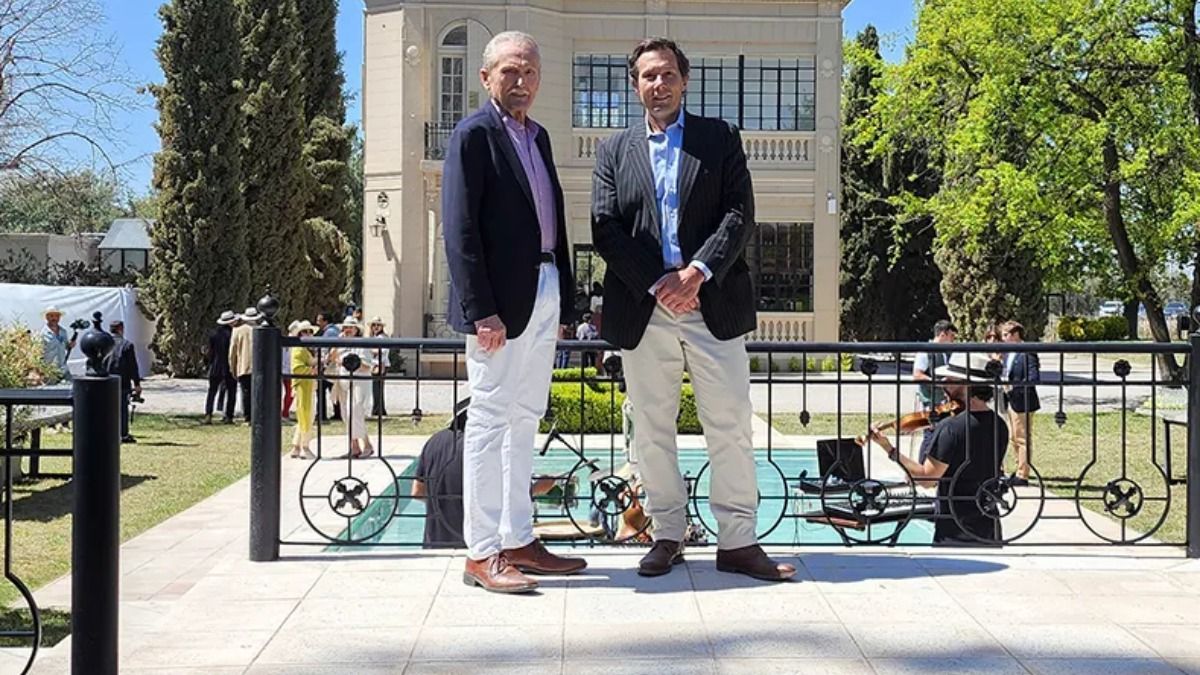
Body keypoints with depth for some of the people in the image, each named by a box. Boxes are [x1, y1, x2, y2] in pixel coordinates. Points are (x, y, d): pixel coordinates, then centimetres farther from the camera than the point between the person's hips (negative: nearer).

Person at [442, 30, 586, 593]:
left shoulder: (537, 136, 17)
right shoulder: (473, 135, -7)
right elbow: (460, 229, -13)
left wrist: (565, 300, 11)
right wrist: (481, 310, -19)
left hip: (543, 295, 8)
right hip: (501, 300, -8)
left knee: (524, 421, 12)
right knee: (490, 420, -4)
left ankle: (518, 542, 21)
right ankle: (481, 555, 1)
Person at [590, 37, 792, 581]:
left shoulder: (720, 138, 11)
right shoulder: (614, 150, 13)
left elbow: (739, 215, 0)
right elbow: (604, 229, 2)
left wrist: (697, 272, -14)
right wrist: (658, 283, -11)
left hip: (713, 303, -1)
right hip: (643, 308, 1)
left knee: (730, 425, -1)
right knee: (652, 429, 6)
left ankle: (738, 541, 5)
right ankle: (667, 535, 17)